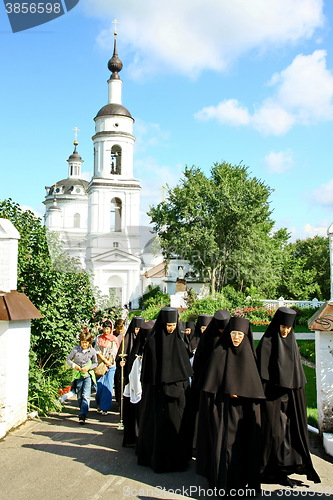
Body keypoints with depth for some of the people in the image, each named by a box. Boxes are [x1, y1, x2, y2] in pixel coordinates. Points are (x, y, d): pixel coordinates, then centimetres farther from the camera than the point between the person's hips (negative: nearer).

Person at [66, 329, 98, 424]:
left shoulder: (92, 351, -4)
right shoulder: (75, 350, -5)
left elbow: (95, 363, 7)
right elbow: (68, 359, 6)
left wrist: (89, 367, -11)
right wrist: (74, 365, -12)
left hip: (88, 375, -2)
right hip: (78, 375, 2)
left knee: (86, 396, -15)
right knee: (79, 397, 13)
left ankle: (82, 416, -18)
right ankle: (83, 411, 35)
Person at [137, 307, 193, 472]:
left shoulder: (178, 340, 6)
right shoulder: (152, 341, -9)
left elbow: (184, 365, 11)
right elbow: (149, 368, -9)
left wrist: (184, 385, 8)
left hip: (178, 389, 5)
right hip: (159, 390, -5)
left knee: (178, 422, 9)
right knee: (160, 423, -2)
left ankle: (178, 457, 22)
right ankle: (159, 459, 12)